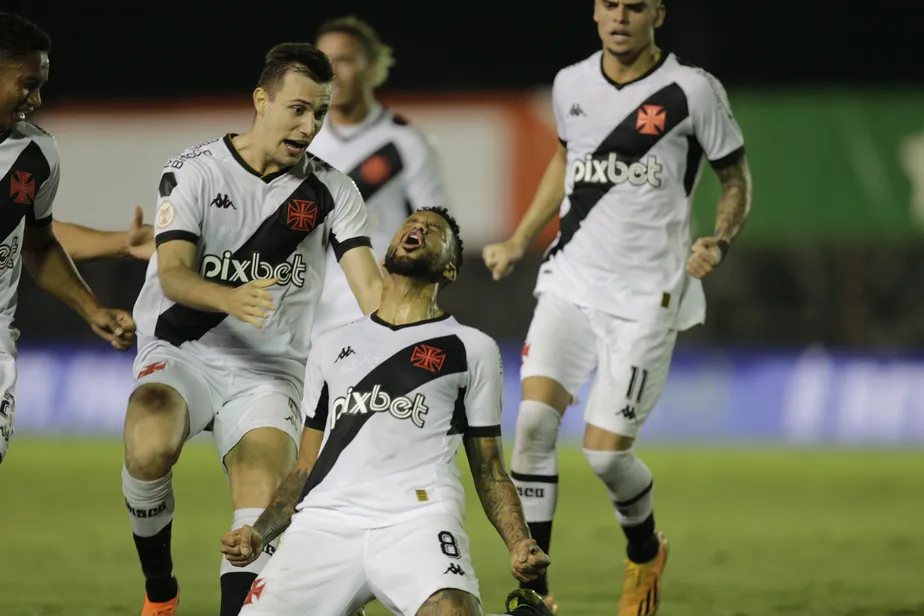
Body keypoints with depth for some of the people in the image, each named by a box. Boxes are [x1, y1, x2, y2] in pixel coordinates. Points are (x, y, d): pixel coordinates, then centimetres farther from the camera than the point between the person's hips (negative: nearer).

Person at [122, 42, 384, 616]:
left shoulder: (332, 191, 2)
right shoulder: (195, 171, -5)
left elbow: (371, 286, -7)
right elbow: (173, 274, -16)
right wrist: (229, 299, -39)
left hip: (270, 368, 2)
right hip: (183, 353, -2)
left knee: (262, 503, -20)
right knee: (149, 449, -31)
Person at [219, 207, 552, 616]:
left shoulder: (472, 348, 20)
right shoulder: (331, 347, 27)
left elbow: (489, 471, 17)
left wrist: (520, 546, -1)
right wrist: (257, 533, 8)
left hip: (417, 519, -3)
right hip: (326, 522, 3)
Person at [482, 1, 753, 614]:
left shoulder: (692, 90, -7)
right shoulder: (571, 85, 6)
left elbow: (736, 177, 3)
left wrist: (719, 243, -14)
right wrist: (518, 242, 21)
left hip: (646, 297, -4)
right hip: (571, 282, 4)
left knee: (605, 451, -7)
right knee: (534, 421, -15)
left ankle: (645, 553, 27)